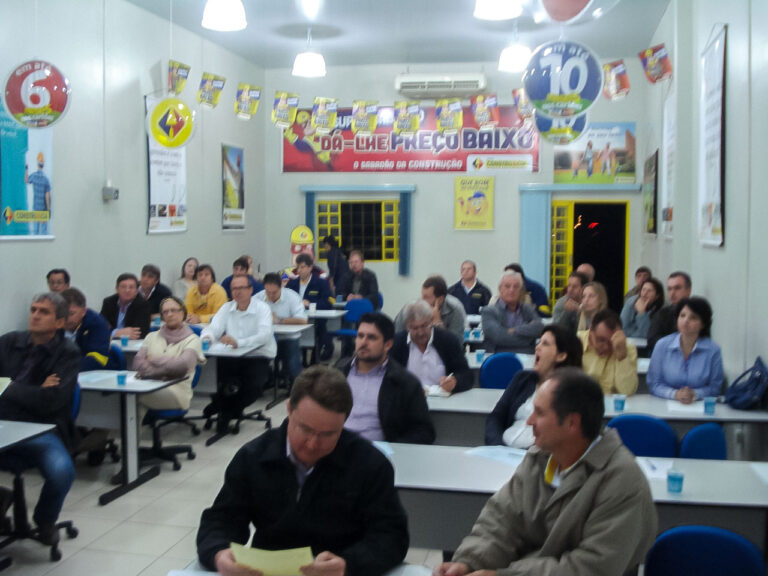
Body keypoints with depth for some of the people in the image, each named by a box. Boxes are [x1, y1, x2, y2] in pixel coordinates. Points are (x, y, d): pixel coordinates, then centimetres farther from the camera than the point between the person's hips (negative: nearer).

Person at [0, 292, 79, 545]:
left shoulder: (67, 353, 1)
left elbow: (51, 401, -10)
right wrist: (33, 393, -7)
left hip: (42, 432, -2)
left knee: (62, 470, -32)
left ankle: (45, 520, 5)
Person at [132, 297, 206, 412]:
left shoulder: (192, 340, 9)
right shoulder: (152, 336, 23)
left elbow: (182, 365, -11)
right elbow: (138, 363, 7)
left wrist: (153, 360, 1)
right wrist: (163, 373, -9)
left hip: (176, 392, -3)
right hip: (147, 387, 3)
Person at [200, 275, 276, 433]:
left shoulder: (262, 308, -7)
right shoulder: (226, 308, 9)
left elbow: (264, 335, -24)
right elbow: (214, 328, -3)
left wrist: (239, 342, -40)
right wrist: (207, 337, -30)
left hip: (258, 357, -3)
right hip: (232, 358, 4)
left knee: (254, 386, -28)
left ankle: (226, 411, 4)